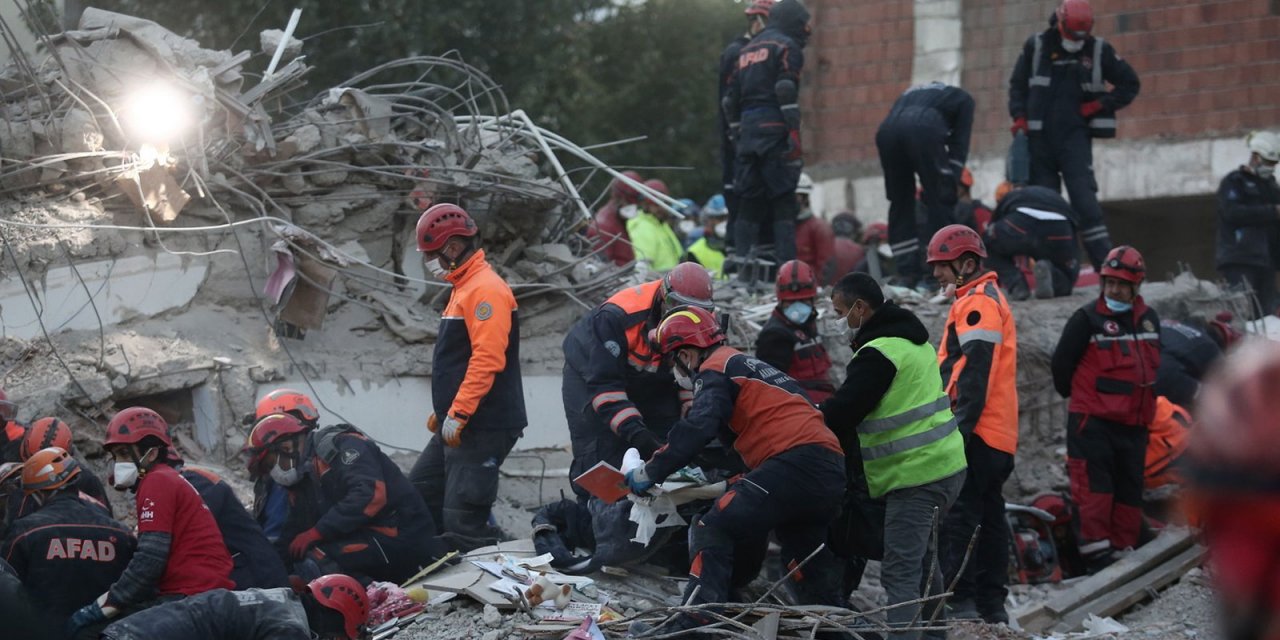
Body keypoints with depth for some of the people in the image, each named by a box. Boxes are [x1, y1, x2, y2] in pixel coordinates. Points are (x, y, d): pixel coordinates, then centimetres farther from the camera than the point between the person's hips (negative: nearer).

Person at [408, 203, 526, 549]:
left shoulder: (486, 289, -15)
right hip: (457, 426, 11)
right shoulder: (464, 287, 18)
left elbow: (487, 359, -24)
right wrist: (443, 409, 23)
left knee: (463, 523, -12)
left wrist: (458, 414, -24)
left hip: (483, 427, -11)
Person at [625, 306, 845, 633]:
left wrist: (650, 473, -6)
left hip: (795, 462, -9)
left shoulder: (716, 367, 1)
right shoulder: (747, 366, 30)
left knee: (712, 533, -11)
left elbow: (696, 430, -13)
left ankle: (691, 625, -22)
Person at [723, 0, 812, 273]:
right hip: (774, 128, -7)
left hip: (746, 130, 7)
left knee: (749, 202, 9)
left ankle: (743, 269, 4)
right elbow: (786, 91, -14)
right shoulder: (786, 46, 0)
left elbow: (731, 99, 21)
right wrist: (794, 135, -16)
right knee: (784, 202, -6)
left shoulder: (746, 50, 24)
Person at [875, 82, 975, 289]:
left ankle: (907, 274, 17)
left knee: (900, 203, 18)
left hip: (886, 130, 4)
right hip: (923, 129, -4)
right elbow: (958, 145, 19)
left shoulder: (909, 94, 43)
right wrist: (949, 182, 19)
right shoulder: (962, 99, 32)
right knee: (940, 201, 7)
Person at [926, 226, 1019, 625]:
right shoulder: (991, 299, 22)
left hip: (976, 431, -11)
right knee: (989, 515, 11)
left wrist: (960, 427, -23)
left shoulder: (977, 303, -11)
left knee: (957, 516, -12)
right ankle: (991, 603, 14)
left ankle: (958, 600, -16)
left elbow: (974, 374, -19)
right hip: (998, 435, 11)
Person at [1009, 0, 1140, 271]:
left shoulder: (1099, 51, 1)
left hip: (1075, 136, -2)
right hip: (1040, 135, 2)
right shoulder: (1037, 46, 3)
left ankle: (1104, 261, -19)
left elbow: (1129, 84, 9)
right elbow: (1017, 85, 13)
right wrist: (1020, 117, -1)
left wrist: (1100, 104, -4)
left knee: (1083, 196, -15)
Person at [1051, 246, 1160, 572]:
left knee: (1130, 489, 9)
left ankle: (1123, 550, 17)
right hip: (1093, 422, -6)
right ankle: (1096, 552, -11)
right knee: (1095, 484, -12)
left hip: (1134, 423, 6)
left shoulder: (1149, 319, 11)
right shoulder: (1088, 318, -7)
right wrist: (1077, 395, 9)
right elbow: (1062, 362, -2)